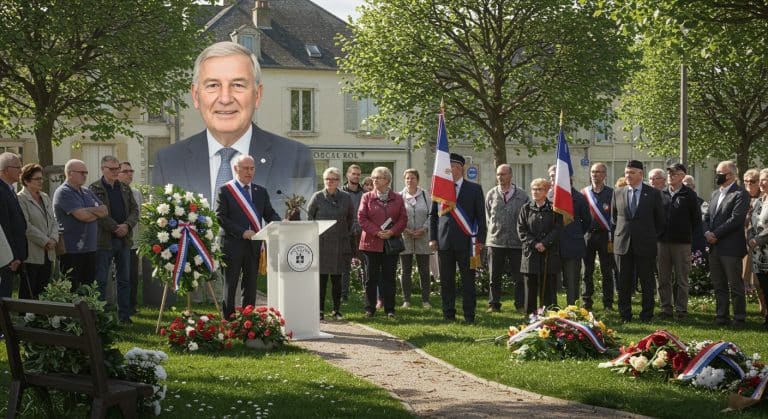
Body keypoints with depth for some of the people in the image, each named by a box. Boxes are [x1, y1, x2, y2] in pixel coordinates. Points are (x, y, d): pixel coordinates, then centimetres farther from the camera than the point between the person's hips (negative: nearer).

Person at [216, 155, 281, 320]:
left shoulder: (261, 191, 13)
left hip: (254, 244, 4)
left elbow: (270, 214, 10)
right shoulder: (225, 190, -2)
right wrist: (242, 232, -16)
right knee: (230, 284, 3)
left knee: (251, 285, 6)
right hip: (233, 244, -4)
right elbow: (220, 217, -8)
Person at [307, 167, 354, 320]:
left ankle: (336, 310, 13)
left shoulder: (346, 198, 3)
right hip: (321, 243, -2)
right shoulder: (317, 197, -3)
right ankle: (320, 311, 5)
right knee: (321, 278, -1)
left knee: (337, 279, 6)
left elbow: (351, 217, 17)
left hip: (339, 244, 2)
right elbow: (309, 217, 5)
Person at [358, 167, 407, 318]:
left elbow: (403, 219, 3)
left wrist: (392, 232, -13)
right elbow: (362, 218, -3)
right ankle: (370, 309, 11)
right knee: (372, 277, 4)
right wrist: (377, 232, -13)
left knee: (389, 277, 4)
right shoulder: (367, 197, 3)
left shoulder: (397, 199, 6)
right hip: (372, 242, -1)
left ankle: (390, 309, 10)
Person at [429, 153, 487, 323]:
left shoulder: (474, 189, 4)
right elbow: (433, 215, 12)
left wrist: (480, 240, -4)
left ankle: (469, 316, 6)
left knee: (468, 281, 0)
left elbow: (481, 216, 3)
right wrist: (433, 238, 4)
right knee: (446, 282, 6)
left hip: (466, 241, -2)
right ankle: (449, 315, 14)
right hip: (444, 242, 2)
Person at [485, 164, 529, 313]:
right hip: (495, 241, 1)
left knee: (518, 277, 3)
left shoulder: (522, 195, 1)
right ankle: (493, 305, 14)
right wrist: (494, 229, 7)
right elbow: (488, 216, 13)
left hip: (516, 242, -1)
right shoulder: (491, 194, 5)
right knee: (494, 276, 6)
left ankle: (520, 305, 12)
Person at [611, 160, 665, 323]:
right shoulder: (618, 193, 7)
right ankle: (625, 315, 14)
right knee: (624, 282, 6)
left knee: (647, 282, 3)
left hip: (645, 244, -2)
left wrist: (652, 237, 5)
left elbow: (660, 220, 6)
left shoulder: (653, 193, 0)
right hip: (622, 244, 2)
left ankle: (647, 315, 12)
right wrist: (620, 235, 12)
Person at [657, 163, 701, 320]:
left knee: (681, 279, 2)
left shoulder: (689, 195, -2)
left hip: (682, 242, -3)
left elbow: (696, 219, 3)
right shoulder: (661, 194, 7)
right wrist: (658, 233, 8)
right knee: (663, 279, 7)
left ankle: (681, 309, 9)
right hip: (663, 242, 3)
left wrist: (687, 234, 5)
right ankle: (666, 308, 14)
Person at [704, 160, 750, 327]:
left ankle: (739, 318, 5)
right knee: (719, 286, 13)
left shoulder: (740, 194, -9)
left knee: (735, 285, -1)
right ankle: (721, 316, 20)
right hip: (714, 247, 8)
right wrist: (707, 232, -4)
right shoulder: (715, 194, 17)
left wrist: (715, 234, -16)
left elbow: (736, 219, -18)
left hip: (731, 247, -8)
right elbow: (707, 217, 16)